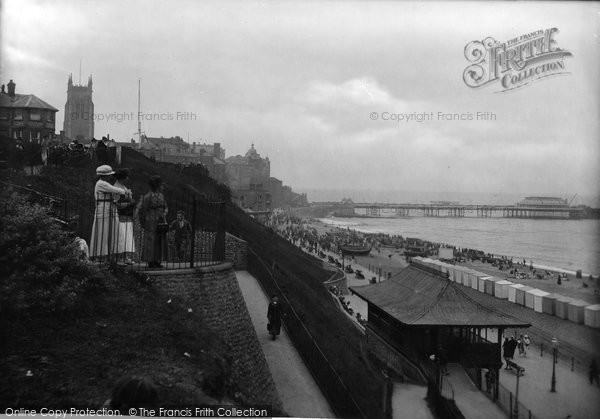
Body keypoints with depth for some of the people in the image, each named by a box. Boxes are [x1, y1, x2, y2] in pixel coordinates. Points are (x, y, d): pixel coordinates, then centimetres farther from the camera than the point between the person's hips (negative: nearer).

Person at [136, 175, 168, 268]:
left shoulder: (161, 196, 10)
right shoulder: (147, 197, -11)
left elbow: (165, 207, 18)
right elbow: (141, 209, -8)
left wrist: (164, 214, -2)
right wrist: (142, 223, -4)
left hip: (160, 223, 7)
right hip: (151, 223, -7)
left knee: (160, 242, 8)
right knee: (150, 242, -2)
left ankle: (157, 261, 15)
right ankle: (150, 262, 4)